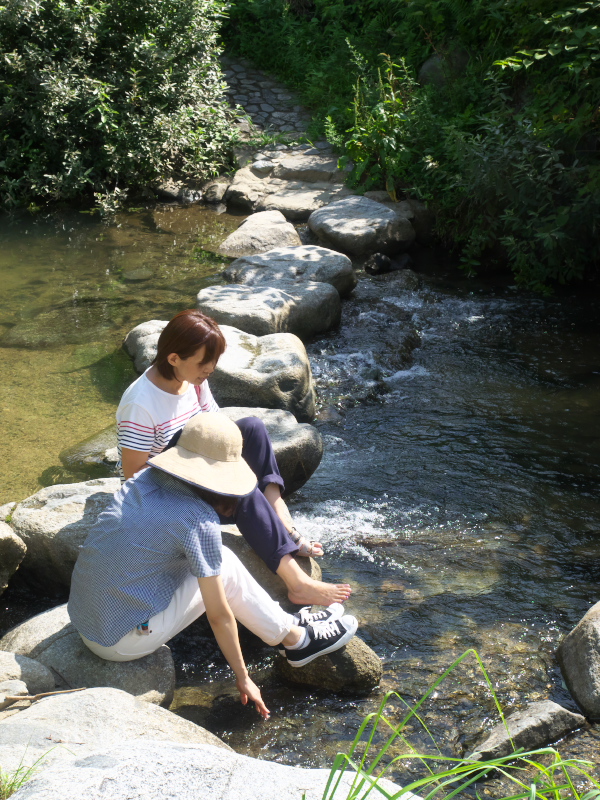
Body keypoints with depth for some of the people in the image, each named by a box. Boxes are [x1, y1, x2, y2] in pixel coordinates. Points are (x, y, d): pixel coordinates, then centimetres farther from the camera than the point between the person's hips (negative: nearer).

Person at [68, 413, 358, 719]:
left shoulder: (143, 479, 0)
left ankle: (290, 625, 23)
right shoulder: (199, 521, -18)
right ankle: (296, 640, 14)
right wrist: (242, 678, 2)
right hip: (123, 643, -7)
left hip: (83, 621, 7)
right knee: (226, 567, 0)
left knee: (216, 559, 12)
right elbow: (218, 615, -11)